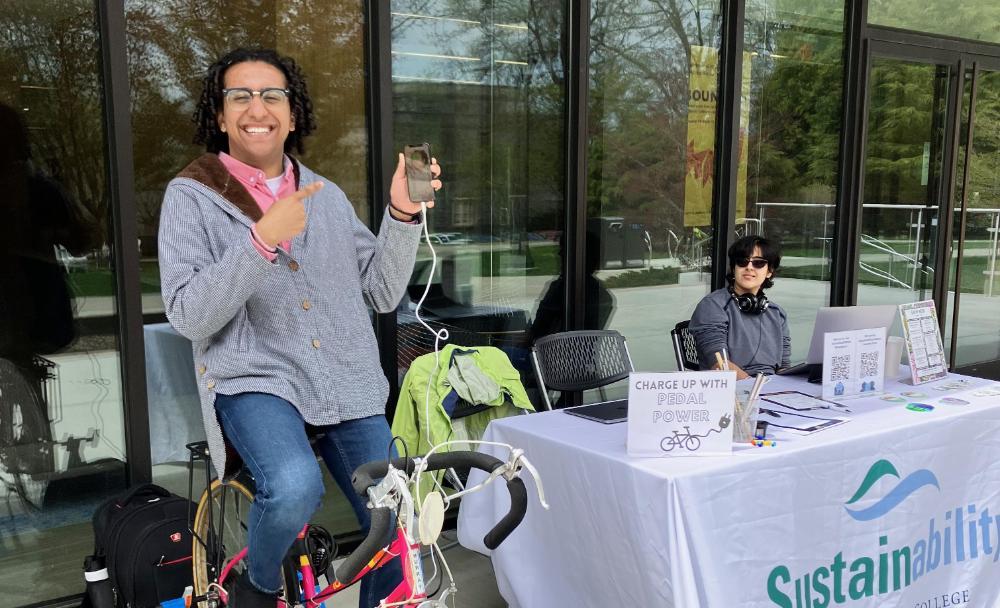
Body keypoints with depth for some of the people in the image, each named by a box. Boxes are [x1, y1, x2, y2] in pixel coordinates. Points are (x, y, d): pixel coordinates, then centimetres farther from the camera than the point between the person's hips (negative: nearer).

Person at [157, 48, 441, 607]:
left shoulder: (327, 195, 11)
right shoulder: (192, 196, -1)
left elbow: (384, 292, 6)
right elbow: (190, 317, -12)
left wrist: (403, 214, -8)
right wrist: (263, 240, -23)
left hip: (350, 388, 4)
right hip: (255, 380, -4)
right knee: (295, 488, -32)